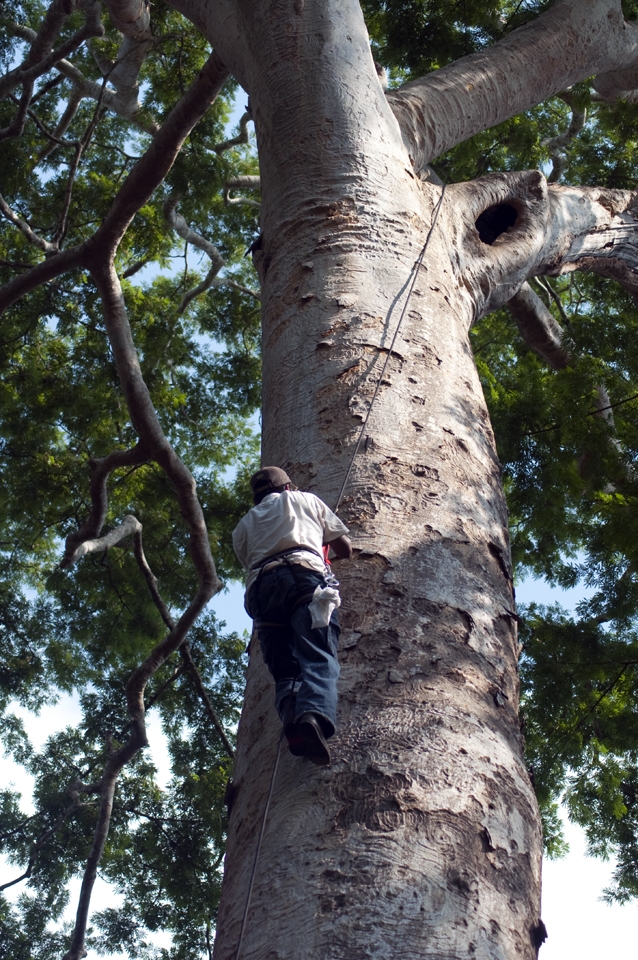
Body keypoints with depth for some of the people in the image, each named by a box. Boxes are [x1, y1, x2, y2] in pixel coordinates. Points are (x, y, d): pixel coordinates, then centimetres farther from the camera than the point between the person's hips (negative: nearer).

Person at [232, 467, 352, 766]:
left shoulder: (243, 526, 36)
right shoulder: (305, 500, 30)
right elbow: (345, 548, 30)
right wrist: (324, 550, 54)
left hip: (260, 586, 3)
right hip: (303, 575, -3)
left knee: (284, 671, -3)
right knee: (318, 659, -19)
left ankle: (293, 723, -34)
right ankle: (314, 715, -49)